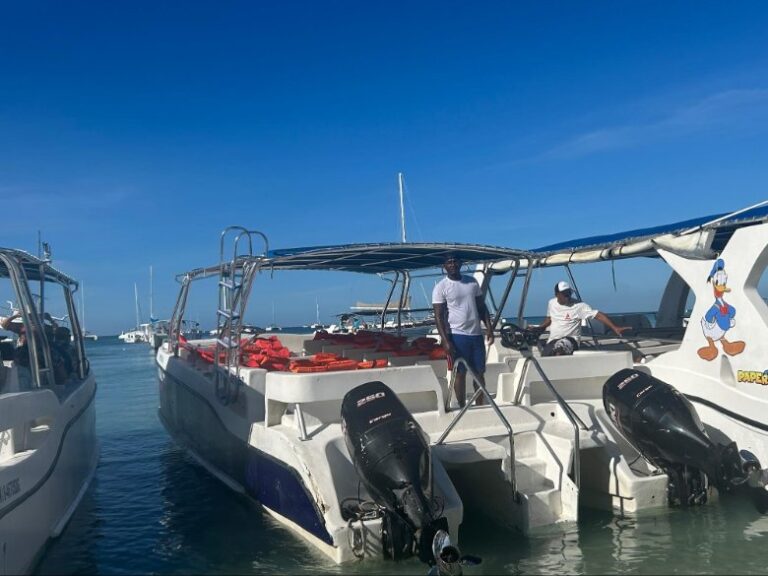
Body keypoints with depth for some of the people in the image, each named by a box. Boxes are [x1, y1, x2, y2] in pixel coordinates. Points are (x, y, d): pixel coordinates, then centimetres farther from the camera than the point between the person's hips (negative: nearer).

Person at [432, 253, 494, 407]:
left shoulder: (472, 282, 10)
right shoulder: (441, 287, -4)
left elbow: (481, 307, 15)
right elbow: (439, 316, -8)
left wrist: (489, 327, 4)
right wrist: (445, 340, -16)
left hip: (476, 334, 5)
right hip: (457, 335, -4)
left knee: (479, 372, 8)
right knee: (460, 373, 0)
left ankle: (480, 406, 19)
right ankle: (462, 408, 9)